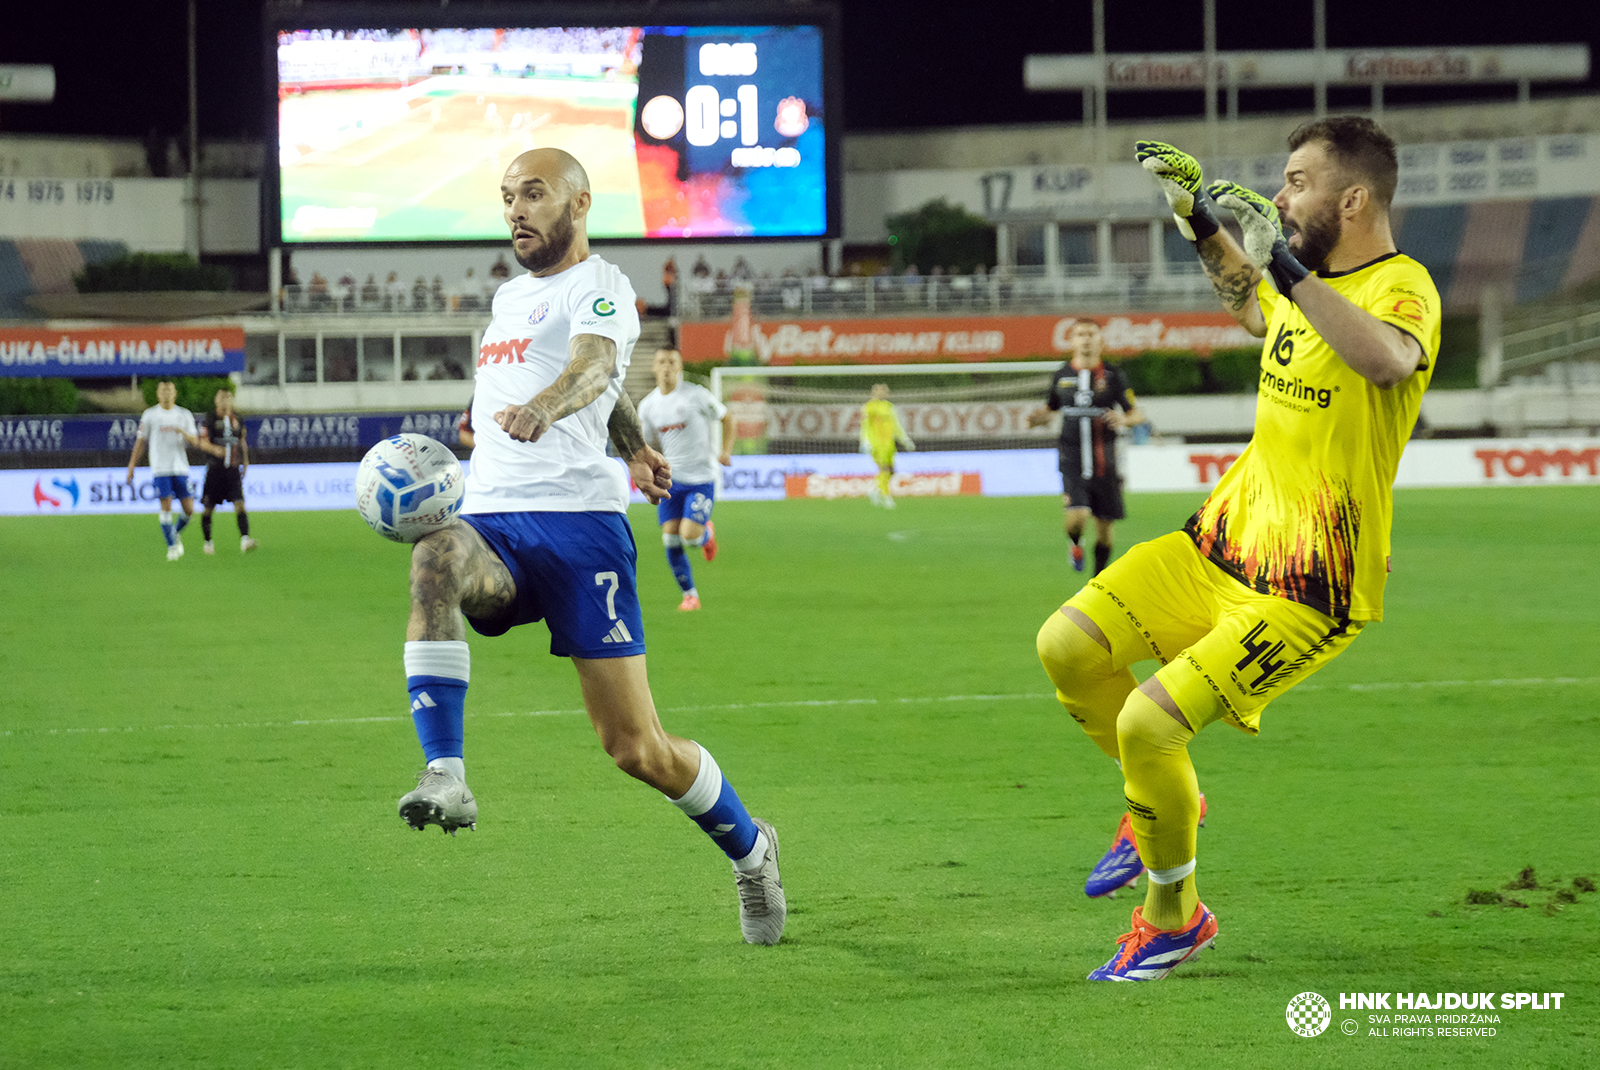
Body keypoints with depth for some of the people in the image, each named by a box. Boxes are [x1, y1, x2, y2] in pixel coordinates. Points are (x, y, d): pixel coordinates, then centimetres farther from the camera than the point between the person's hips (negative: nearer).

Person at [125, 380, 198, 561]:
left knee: (189, 510, -1)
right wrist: (131, 466, 4)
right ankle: (172, 546, -2)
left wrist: (183, 432, -18)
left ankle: (176, 533, 27)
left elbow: (194, 441, 3)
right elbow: (140, 442, 8)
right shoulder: (150, 415, 5)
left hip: (180, 468, 2)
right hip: (160, 469, -2)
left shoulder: (184, 415, 9)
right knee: (166, 507, -12)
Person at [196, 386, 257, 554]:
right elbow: (202, 443, -13)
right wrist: (214, 449, -33)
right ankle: (208, 542, 22)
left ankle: (245, 540, -24)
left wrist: (245, 462, 21)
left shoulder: (237, 419, 11)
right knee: (209, 508, 5)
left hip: (233, 469, 3)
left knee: (239, 504, -13)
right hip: (215, 469, -3)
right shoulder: (210, 420, -4)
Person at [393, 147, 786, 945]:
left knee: (637, 750, -5)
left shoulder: (599, 288, 0)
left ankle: (748, 848, 24)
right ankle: (445, 775, -43)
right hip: (490, 521, 6)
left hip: (577, 518, -6)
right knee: (435, 560, -35)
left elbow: (592, 369, -22)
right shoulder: (510, 296, 25)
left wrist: (542, 408, -43)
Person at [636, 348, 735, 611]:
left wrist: (725, 451, -7)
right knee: (670, 540, -5)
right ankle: (690, 595, 12)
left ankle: (707, 534, 22)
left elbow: (726, 418, 5)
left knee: (689, 535, -16)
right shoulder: (647, 406, 4)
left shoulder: (696, 395, -8)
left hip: (700, 479, -4)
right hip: (670, 480, 4)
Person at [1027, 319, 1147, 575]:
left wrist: (1123, 419, -17)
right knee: (1077, 516, -20)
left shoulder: (1113, 376, 1)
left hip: (1103, 462, 0)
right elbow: (1050, 408, 21)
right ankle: (1075, 544, 15)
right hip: (1073, 459, 0)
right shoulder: (1062, 375, 7)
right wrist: (1038, 417, -2)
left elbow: (1137, 414, 5)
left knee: (1104, 525, 5)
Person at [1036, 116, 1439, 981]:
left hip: (1308, 588, -8)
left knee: (1149, 720, -18)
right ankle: (1163, 800, 25)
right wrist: (1202, 223, 25)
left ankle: (1173, 917, 7)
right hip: (1225, 539, 8)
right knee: (1067, 646, 0)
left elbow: (1386, 359, -44)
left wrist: (1287, 267, -45)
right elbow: (1251, 306, 35)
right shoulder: (1308, 284, 8)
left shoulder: (1401, 286, -18)